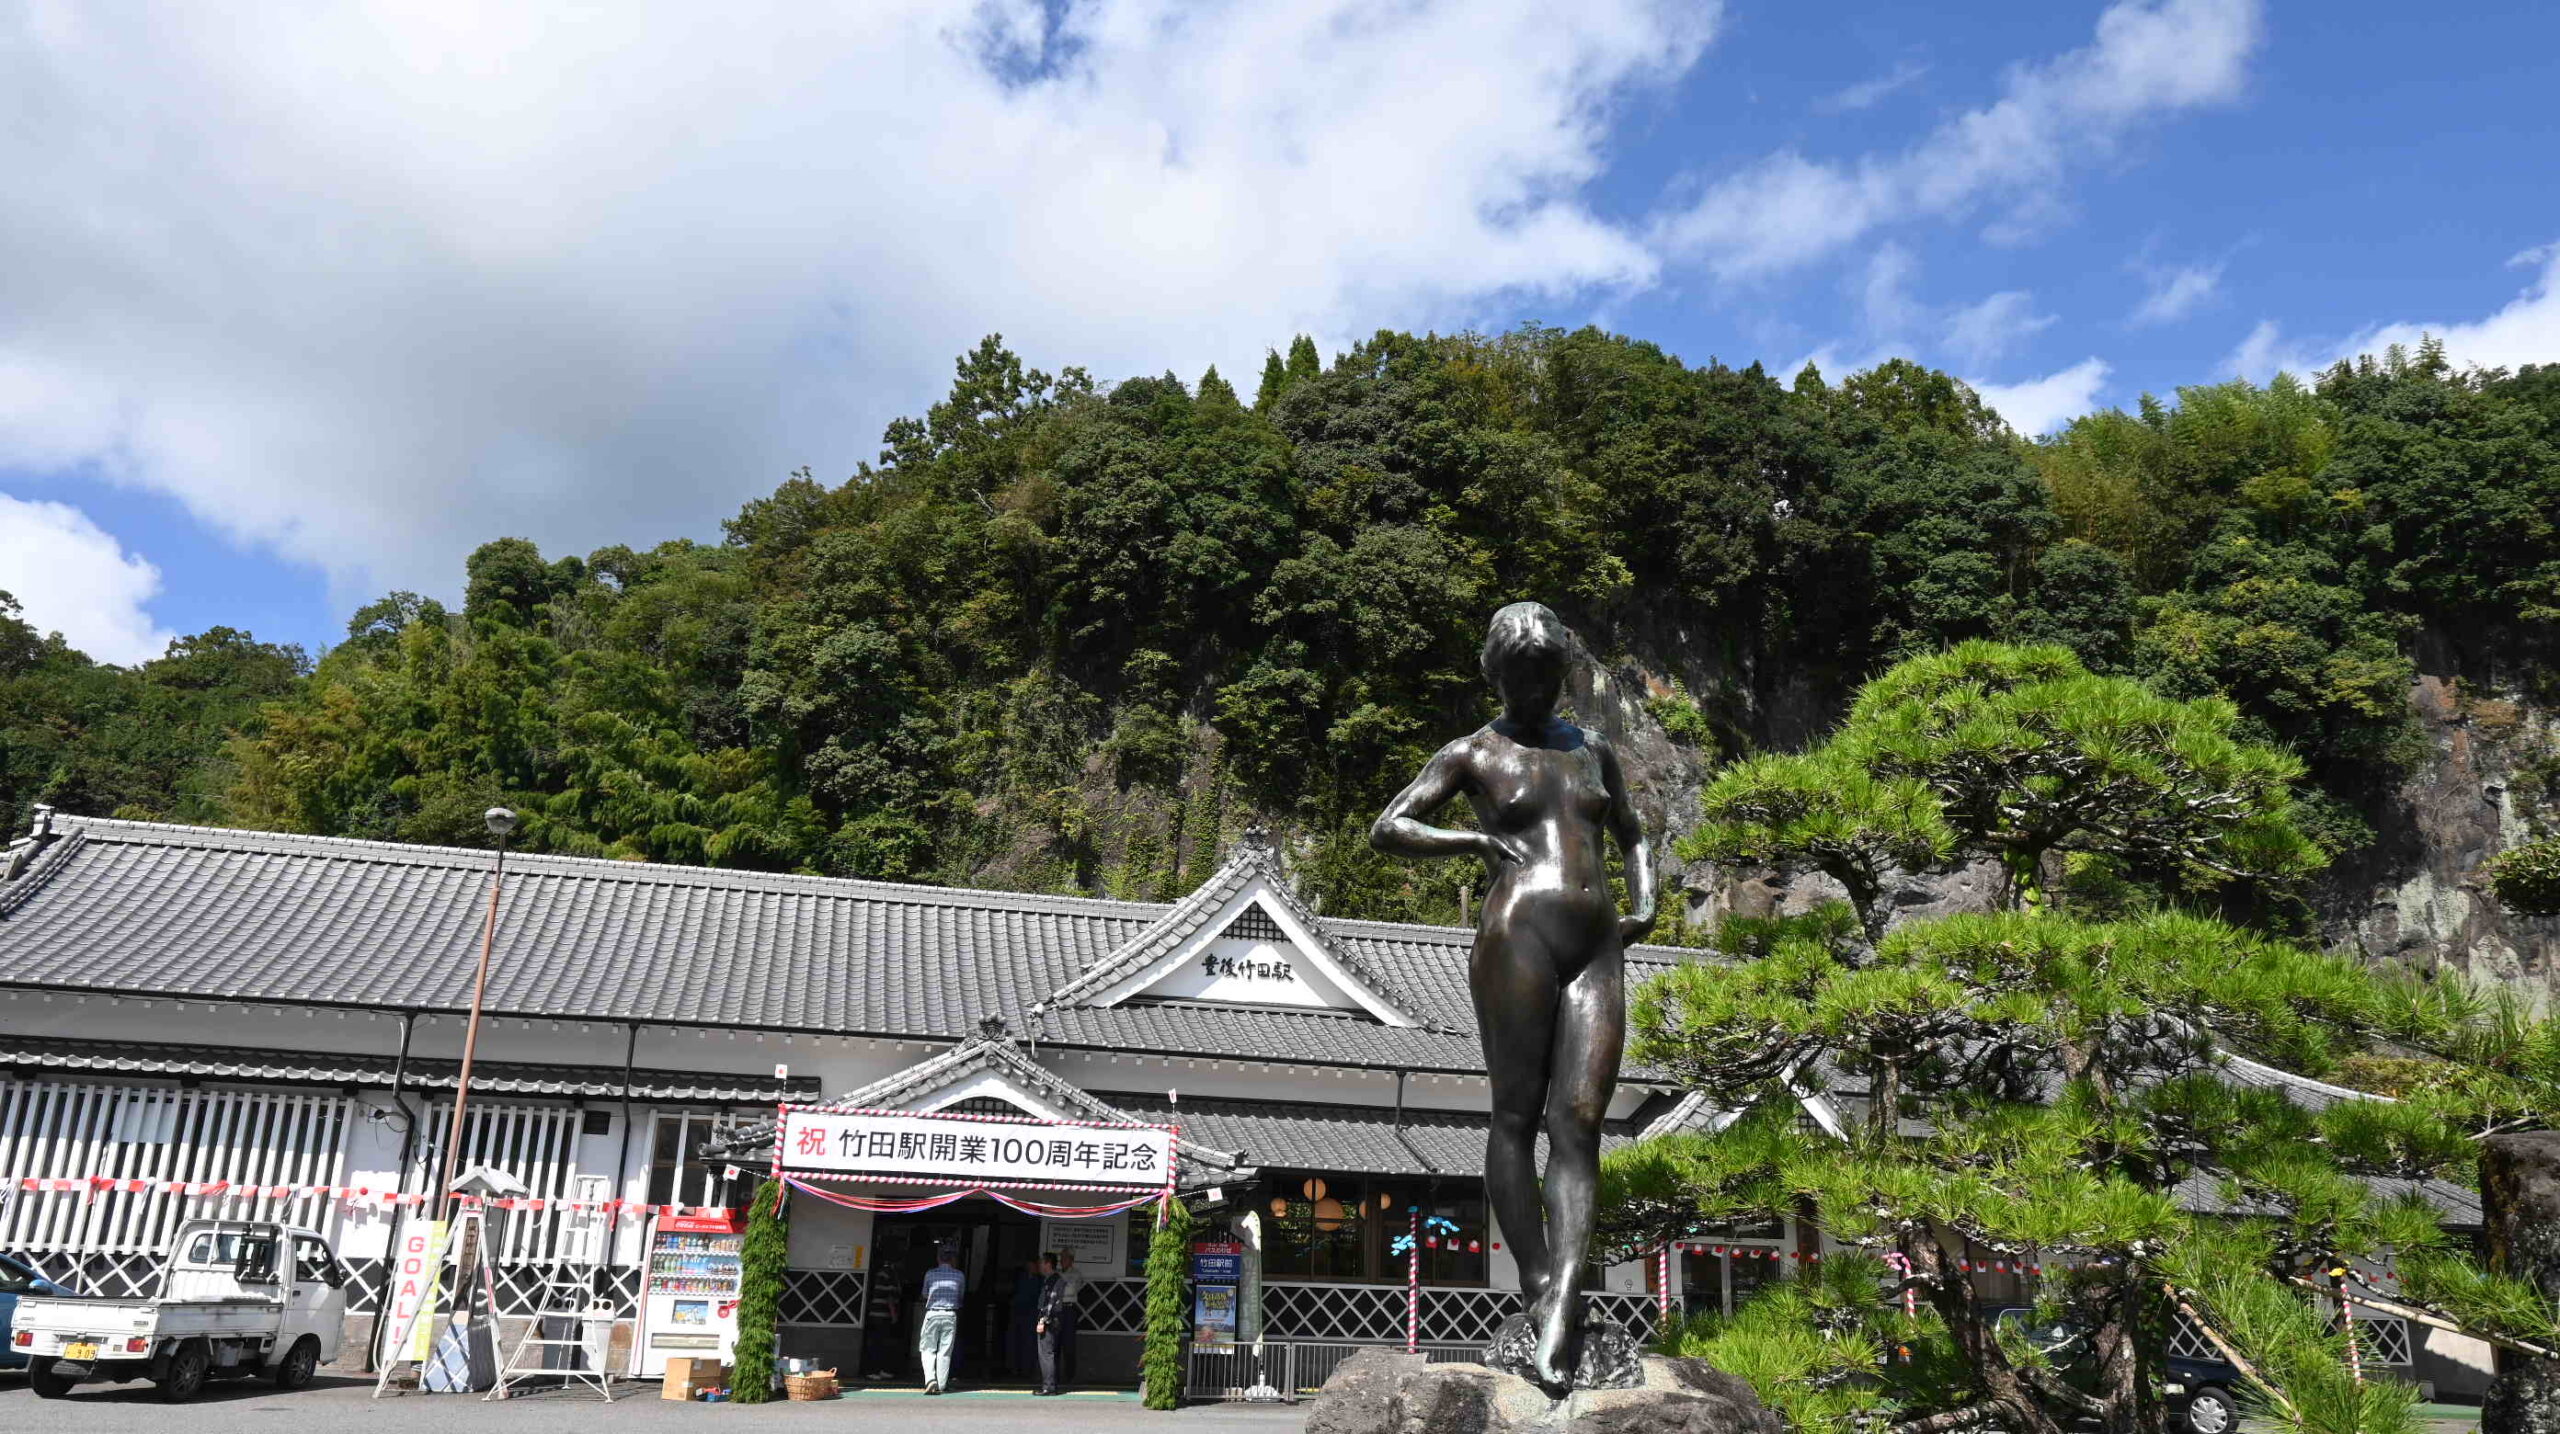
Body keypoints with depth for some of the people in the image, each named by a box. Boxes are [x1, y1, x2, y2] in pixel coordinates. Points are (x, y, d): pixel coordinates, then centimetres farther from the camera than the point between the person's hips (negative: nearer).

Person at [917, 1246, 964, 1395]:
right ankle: (940, 1385, 4)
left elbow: (925, 1295, 15)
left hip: (932, 1314, -1)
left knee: (928, 1349, 7)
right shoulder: (959, 1275, 5)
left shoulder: (930, 1274, 4)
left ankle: (930, 1379, -13)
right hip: (950, 1315, 1)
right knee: (945, 1351, 6)